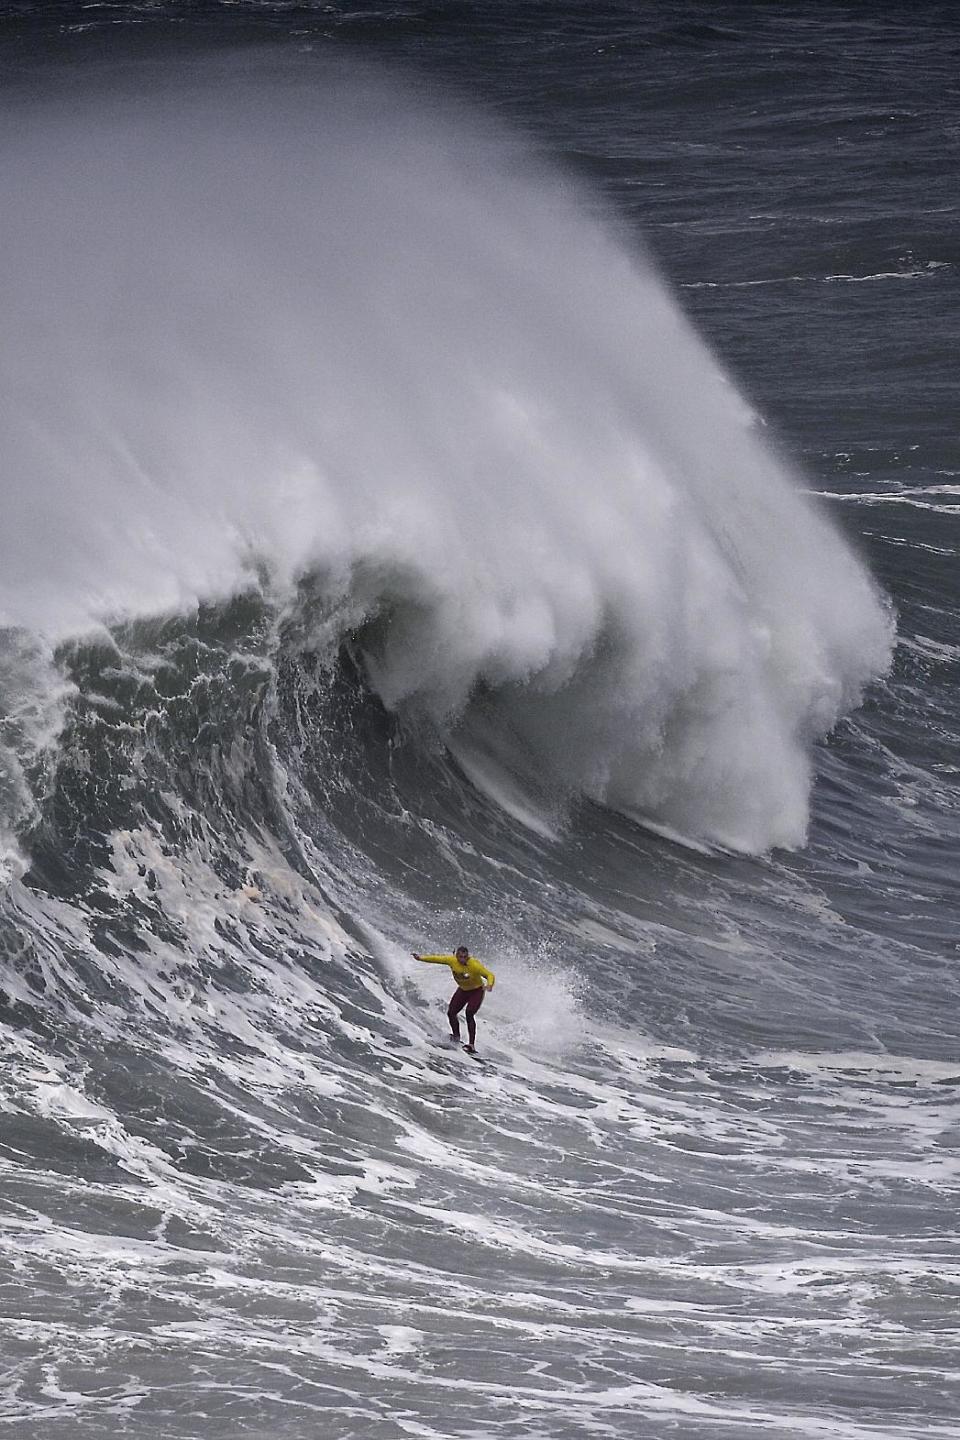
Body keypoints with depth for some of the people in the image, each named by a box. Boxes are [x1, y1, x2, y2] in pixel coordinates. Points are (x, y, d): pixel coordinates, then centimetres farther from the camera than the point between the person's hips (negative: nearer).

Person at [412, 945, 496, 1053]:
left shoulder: (474, 965, -31)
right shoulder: (452, 960, -18)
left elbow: (490, 975, -31)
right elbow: (437, 959, -6)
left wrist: (489, 985, -52)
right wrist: (421, 958, -9)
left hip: (476, 991, -6)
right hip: (463, 990, 6)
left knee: (469, 1013, -24)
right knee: (451, 1013, -1)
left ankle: (472, 1045, -26)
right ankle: (456, 1037, 22)